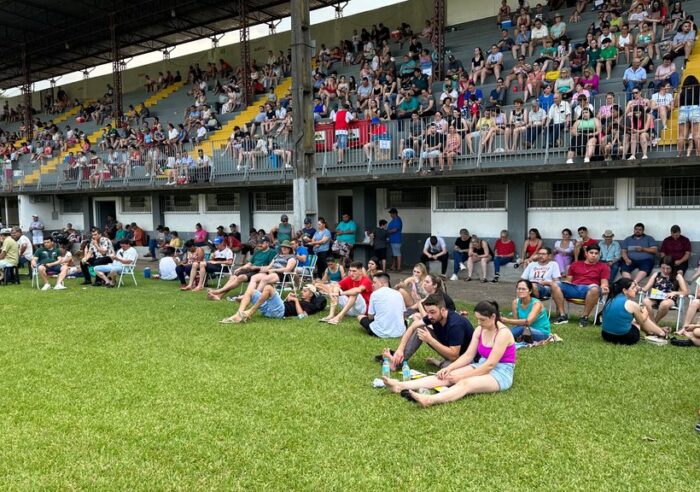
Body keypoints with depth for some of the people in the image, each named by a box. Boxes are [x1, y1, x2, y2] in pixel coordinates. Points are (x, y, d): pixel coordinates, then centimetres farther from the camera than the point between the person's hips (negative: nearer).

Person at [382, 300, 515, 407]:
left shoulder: (503, 333, -19)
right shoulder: (479, 330, 4)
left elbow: (490, 364, -23)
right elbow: (468, 355, 4)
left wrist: (461, 376, -22)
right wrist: (449, 368, -12)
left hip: (501, 373, -7)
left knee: (465, 383, -36)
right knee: (446, 376, -15)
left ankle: (429, 400, -63)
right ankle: (400, 386, -31)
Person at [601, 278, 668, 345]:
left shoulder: (610, 301, 5)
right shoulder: (631, 304, -12)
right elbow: (642, 320, 6)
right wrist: (645, 312, 26)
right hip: (625, 338, -6)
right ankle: (662, 333, 33)